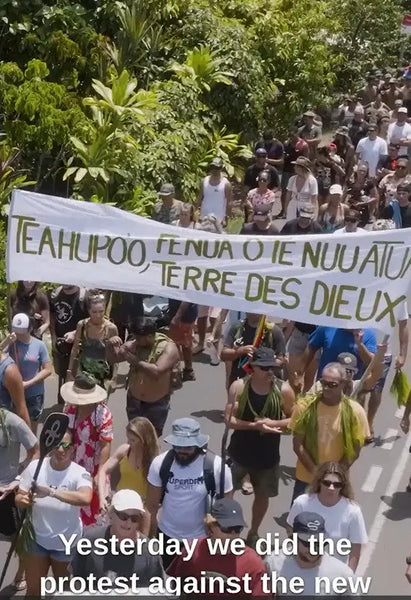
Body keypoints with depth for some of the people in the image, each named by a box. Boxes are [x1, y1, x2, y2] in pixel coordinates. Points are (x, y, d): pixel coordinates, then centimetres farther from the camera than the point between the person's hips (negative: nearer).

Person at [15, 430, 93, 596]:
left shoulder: (79, 473, -21)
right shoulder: (35, 467, -11)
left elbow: (85, 499, -40)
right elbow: (19, 498, -4)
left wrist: (51, 491, -45)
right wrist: (23, 500, -29)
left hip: (67, 543, -2)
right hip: (37, 539, 2)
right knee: (33, 588, 17)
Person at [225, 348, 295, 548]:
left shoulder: (284, 390, -14)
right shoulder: (238, 387, -16)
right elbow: (229, 420, -16)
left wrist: (273, 423, -24)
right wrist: (255, 425, -29)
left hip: (267, 455, 1)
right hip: (239, 452, -1)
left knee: (262, 495, 18)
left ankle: (253, 533, 43)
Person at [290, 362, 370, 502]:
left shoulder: (354, 411, -13)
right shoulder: (305, 406, -12)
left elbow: (354, 450, -8)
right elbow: (298, 445, -8)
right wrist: (315, 471, -15)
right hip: (305, 478, 1)